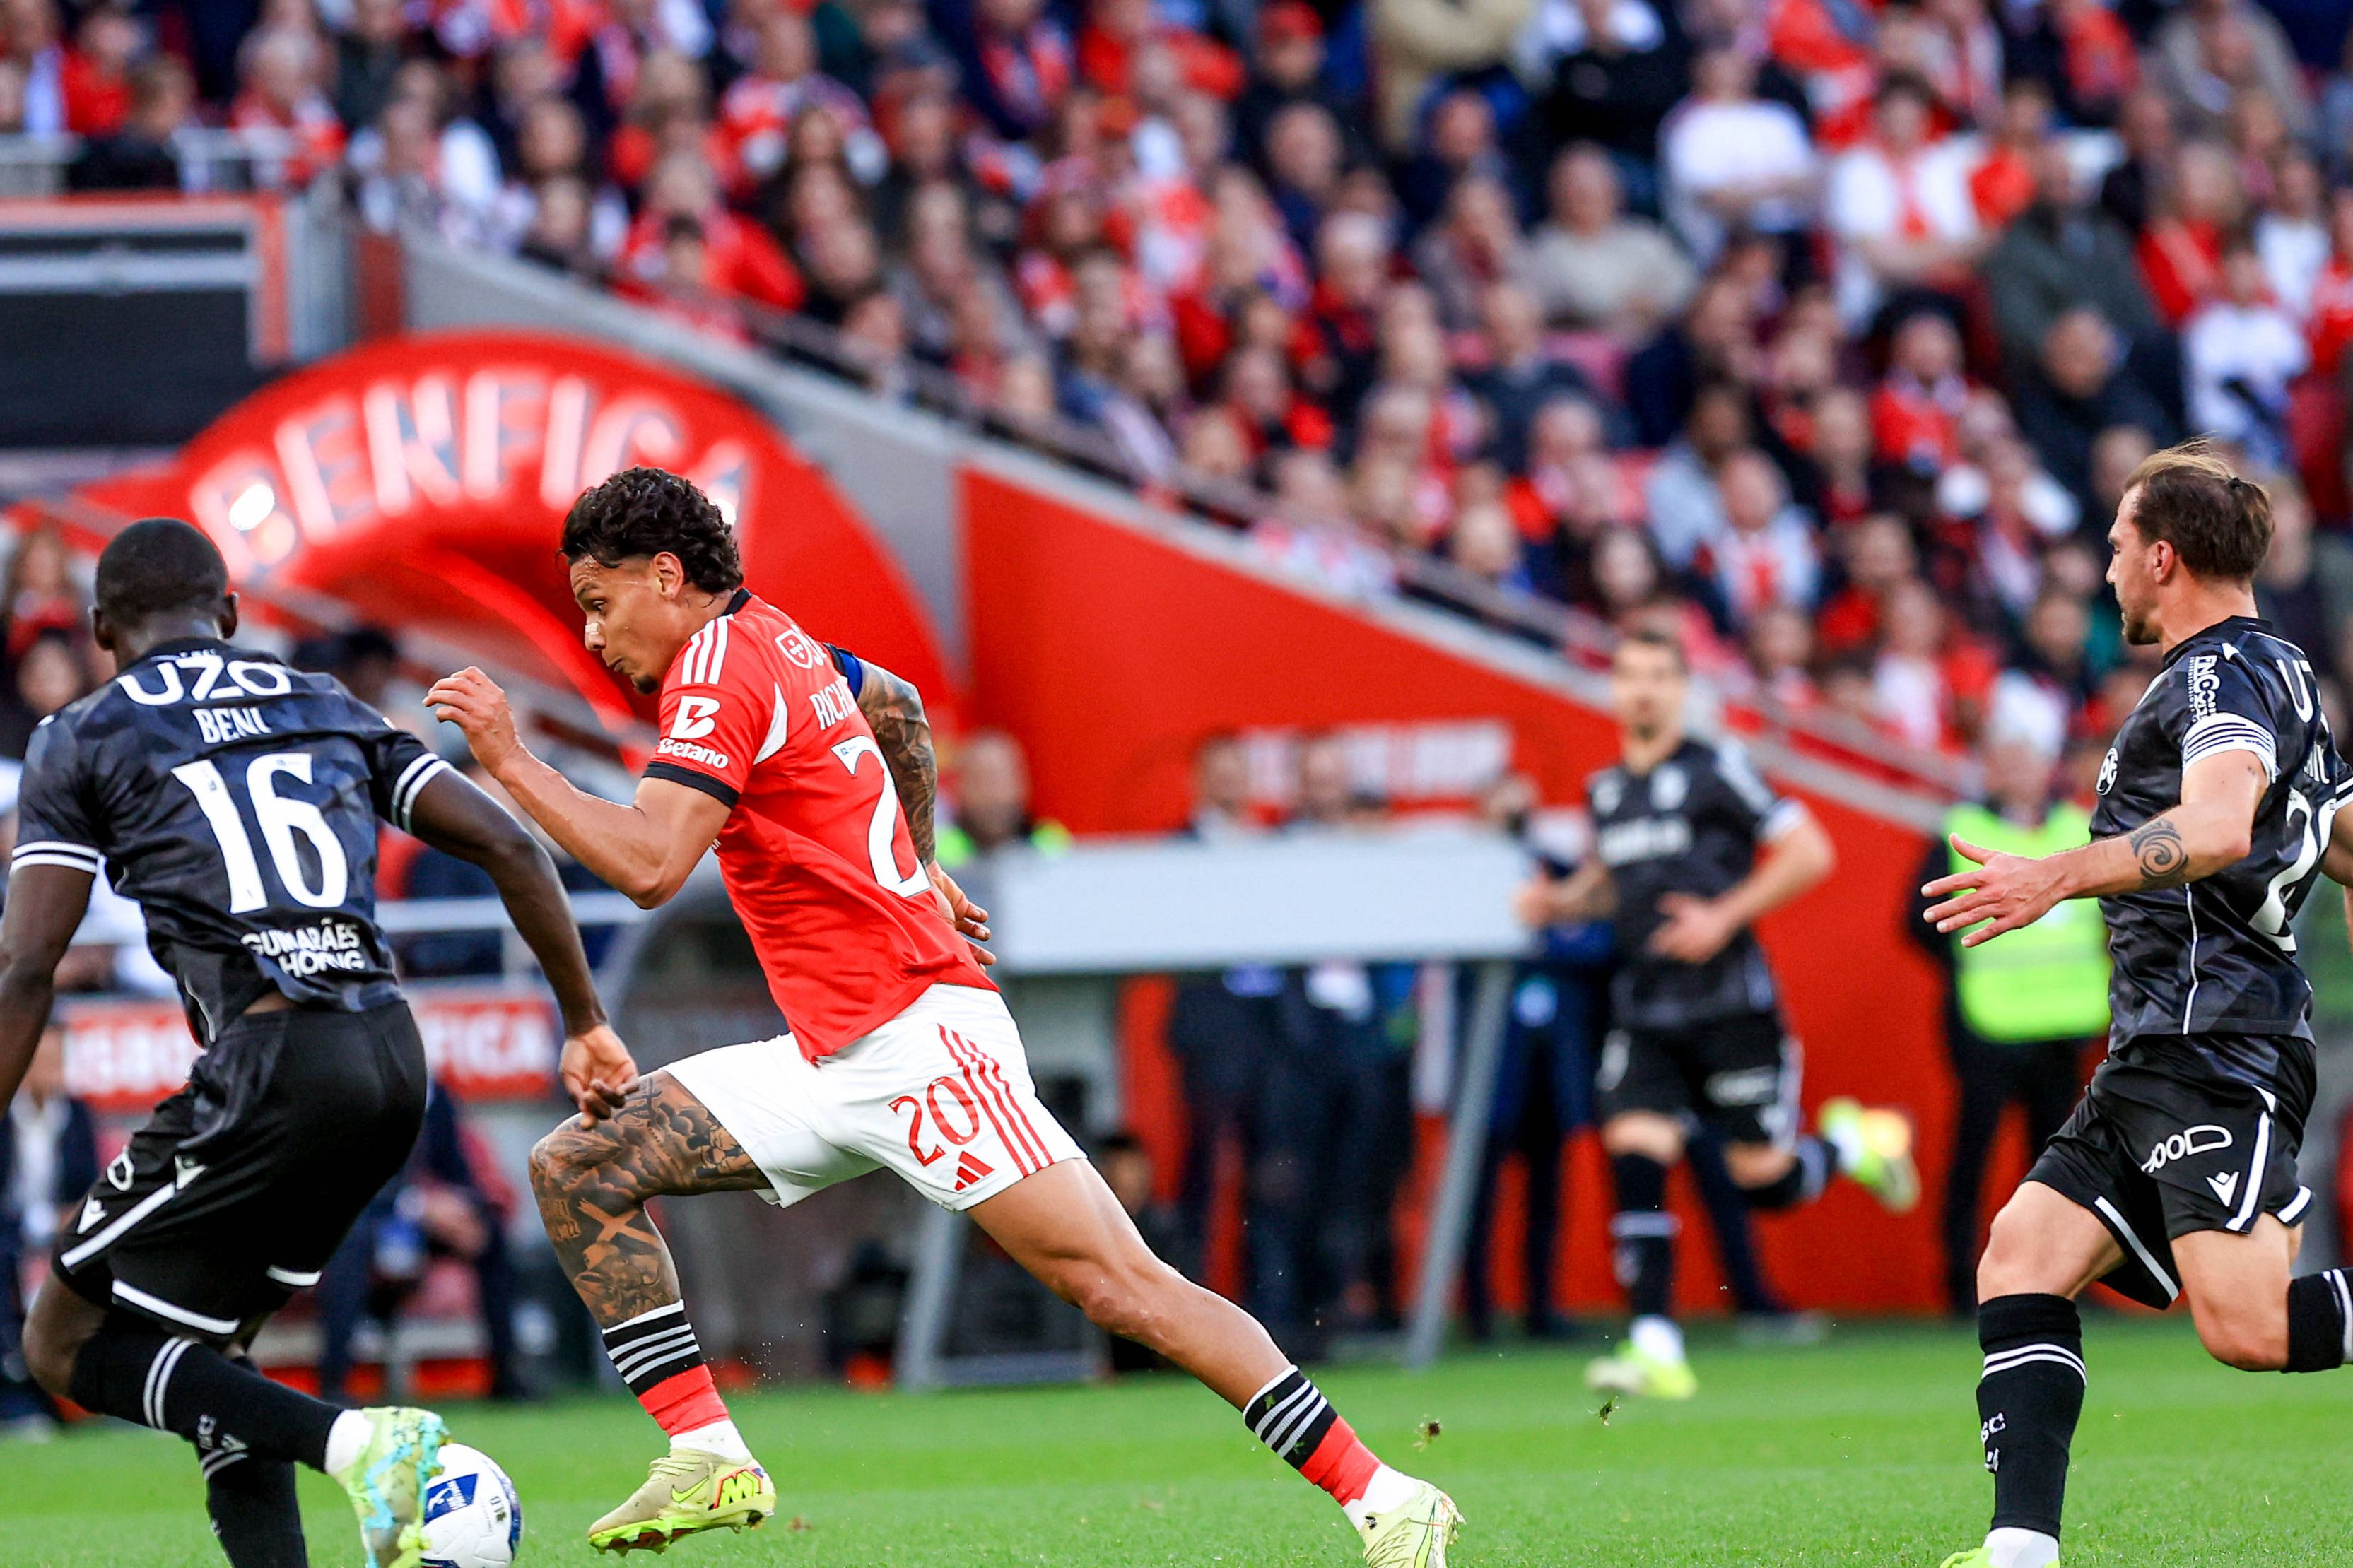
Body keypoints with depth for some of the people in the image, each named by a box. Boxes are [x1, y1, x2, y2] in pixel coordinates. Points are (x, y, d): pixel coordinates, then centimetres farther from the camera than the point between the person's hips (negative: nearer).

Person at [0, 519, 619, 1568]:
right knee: (203, 1344, 22)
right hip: (395, 1060, 6)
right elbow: (506, 847, 15)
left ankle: (354, 1444, -15)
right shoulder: (328, 710, 22)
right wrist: (585, 1020, 23)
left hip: (271, 1068, -6)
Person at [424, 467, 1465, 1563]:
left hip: (917, 1032, -10)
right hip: (829, 1059, 10)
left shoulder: (719, 666, -12)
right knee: (578, 1167, 2)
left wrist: (508, 759, -16)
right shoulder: (771, 644, 16)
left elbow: (648, 865, -24)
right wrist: (918, 870, 42)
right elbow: (898, 707, 37)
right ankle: (709, 1461, -4)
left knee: (1117, 1286, -15)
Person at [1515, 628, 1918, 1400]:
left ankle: (1853, 1141, 30)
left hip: (1730, 1006, -5)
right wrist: (1559, 900, 9)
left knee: (1766, 1182, -4)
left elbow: (1810, 852, -8)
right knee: (1634, 1155, -13)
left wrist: (1724, 916, -15)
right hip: (1646, 1013, 5)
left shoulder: (1716, 770, -7)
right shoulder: (1604, 791, 11)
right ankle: (1655, 1349, -13)